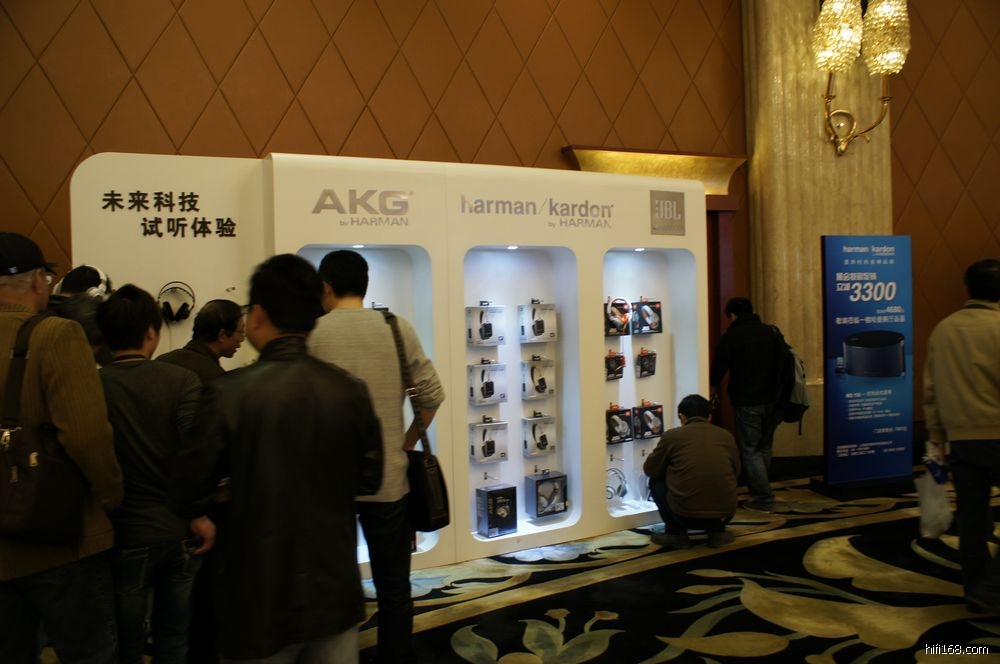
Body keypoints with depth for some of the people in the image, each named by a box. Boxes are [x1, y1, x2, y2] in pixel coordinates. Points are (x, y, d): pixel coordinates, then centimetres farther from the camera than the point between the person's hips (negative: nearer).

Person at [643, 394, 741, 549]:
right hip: (724, 514, 3)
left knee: (656, 481, 23)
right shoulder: (726, 436, 8)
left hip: (686, 515, -3)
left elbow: (650, 470, 14)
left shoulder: (671, 435, 1)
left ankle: (676, 534, 14)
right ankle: (717, 531, 17)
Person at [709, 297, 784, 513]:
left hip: (746, 403, -5)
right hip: (772, 401, 5)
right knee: (764, 448, 17)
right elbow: (784, 364, 11)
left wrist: (714, 390, 21)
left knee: (750, 450, 1)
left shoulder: (730, 337, -6)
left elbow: (718, 367, 2)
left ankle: (764, 499, -3)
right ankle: (758, 490, 28)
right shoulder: (772, 332, 6)